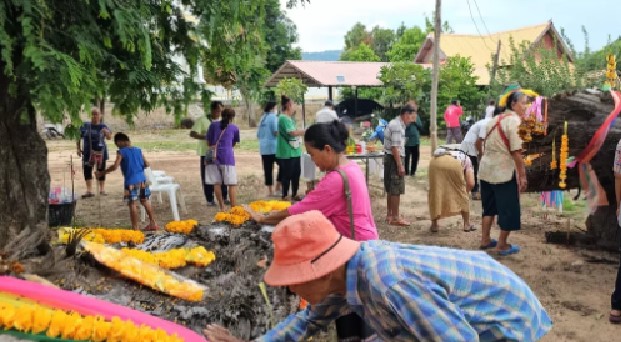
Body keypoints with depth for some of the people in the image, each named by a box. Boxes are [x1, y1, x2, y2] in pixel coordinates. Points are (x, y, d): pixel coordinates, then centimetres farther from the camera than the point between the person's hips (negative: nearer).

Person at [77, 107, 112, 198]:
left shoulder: (103, 126, -2)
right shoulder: (85, 125, 1)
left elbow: (109, 137, -13)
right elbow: (79, 137, 8)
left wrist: (107, 133, -35)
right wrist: (78, 148, 1)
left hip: (100, 151, -1)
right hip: (88, 152, 1)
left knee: (101, 170, 6)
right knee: (87, 170, -4)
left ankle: (102, 189, 18)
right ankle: (89, 190, 0)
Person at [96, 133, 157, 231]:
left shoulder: (121, 152, -7)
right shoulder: (138, 150, 9)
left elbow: (115, 167, -16)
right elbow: (147, 164, 11)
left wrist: (102, 172, -8)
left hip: (131, 181, -6)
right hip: (142, 180, 6)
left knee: (132, 204, 1)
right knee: (146, 201, 17)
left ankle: (135, 228, 4)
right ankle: (153, 224, 22)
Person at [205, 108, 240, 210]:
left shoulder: (213, 125, 12)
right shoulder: (234, 128, 11)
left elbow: (208, 142, 13)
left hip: (214, 156, 2)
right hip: (227, 157, -2)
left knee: (217, 183, 7)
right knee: (231, 184, 0)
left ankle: (222, 207, 11)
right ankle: (233, 208, -3)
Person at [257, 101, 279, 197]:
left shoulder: (262, 118, 14)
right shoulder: (273, 117, -8)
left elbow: (258, 134, 17)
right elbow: (276, 131, -16)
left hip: (263, 147, 7)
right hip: (273, 147, -7)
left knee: (267, 169, 7)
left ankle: (270, 191, 10)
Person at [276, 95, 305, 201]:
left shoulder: (289, 118, 14)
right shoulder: (283, 118, -16)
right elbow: (293, 132, -24)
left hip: (294, 152, 10)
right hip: (286, 153, -10)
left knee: (296, 174, 15)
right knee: (286, 176, -2)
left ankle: (294, 195, 26)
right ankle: (284, 197, 6)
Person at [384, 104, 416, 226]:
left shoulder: (395, 123, 13)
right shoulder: (397, 126, -19)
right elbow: (395, 148, -23)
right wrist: (400, 165, -22)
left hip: (389, 158, 10)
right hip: (394, 159, -10)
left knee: (390, 189, 16)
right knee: (396, 189, -4)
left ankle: (389, 214, 25)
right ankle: (395, 217, 2)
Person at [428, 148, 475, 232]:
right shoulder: (466, 159, 36)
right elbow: (471, 183, 21)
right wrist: (464, 193, 39)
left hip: (435, 162, 3)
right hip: (454, 163, -2)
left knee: (435, 194, 21)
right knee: (462, 194, 19)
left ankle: (434, 225, 23)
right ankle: (467, 224, 27)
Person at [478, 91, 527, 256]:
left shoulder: (495, 119, 13)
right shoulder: (514, 120, -14)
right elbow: (516, 152, -19)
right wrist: (522, 175, -16)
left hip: (486, 168, 9)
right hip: (503, 171, -9)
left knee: (490, 206, 18)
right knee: (508, 208, 3)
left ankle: (485, 240, 24)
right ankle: (502, 245, 10)